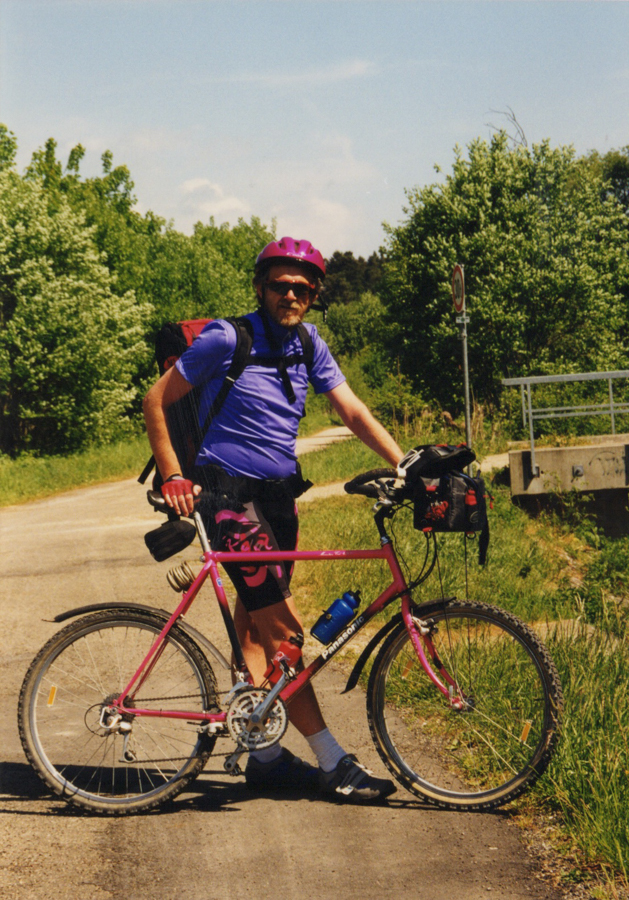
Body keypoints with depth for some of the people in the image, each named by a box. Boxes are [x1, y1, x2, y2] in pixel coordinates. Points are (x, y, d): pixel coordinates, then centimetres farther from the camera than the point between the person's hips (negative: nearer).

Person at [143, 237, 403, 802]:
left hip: (280, 491, 7)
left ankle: (264, 755, 18)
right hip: (230, 493, -6)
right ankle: (333, 764, -6)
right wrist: (173, 476, -11)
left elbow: (352, 410, 1)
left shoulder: (308, 345, 8)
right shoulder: (227, 340, -10)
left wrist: (405, 464, -11)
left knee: (256, 622, 13)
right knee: (283, 628, -9)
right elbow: (156, 401, -4)